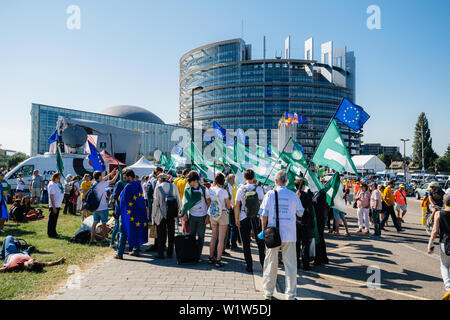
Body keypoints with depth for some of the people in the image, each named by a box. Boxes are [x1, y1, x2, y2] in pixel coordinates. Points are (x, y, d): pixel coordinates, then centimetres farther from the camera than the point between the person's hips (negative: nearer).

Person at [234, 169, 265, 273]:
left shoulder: (241, 190, -5)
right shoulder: (258, 189, -5)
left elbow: (236, 206, -5)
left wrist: (236, 218, 1)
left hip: (244, 219, 0)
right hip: (257, 219, 0)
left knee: (246, 243, 9)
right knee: (260, 242, 12)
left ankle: (249, 266, 12)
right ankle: (263, 263, 13)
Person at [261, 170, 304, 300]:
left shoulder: (270, 194, -4)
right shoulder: (294, 195, -1)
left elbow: (264, 215, -5)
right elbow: (300, 214, 10)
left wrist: (264, 230, 7)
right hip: (290, 234, 0)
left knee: (271, 264, 11)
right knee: (290, 265, 8)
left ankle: (268, 293, 22)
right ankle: (290, 295, 13)